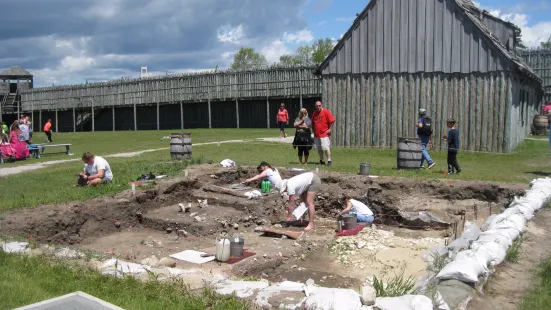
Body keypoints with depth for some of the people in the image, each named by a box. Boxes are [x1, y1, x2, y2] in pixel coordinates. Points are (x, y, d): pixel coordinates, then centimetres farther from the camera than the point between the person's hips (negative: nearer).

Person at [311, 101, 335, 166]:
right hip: (316, 134, 6)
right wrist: (314, 130, 14)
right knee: (319, 148, 11)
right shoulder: (314, 113, 11)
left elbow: (332, 121, -7)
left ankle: (329, 160, -8)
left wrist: (329, 129, -10)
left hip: (324, 134, -6)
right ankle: (321, 160, 22)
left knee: (326, 147, -12)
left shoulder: (326, 112, -7)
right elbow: (312, 123, 23)